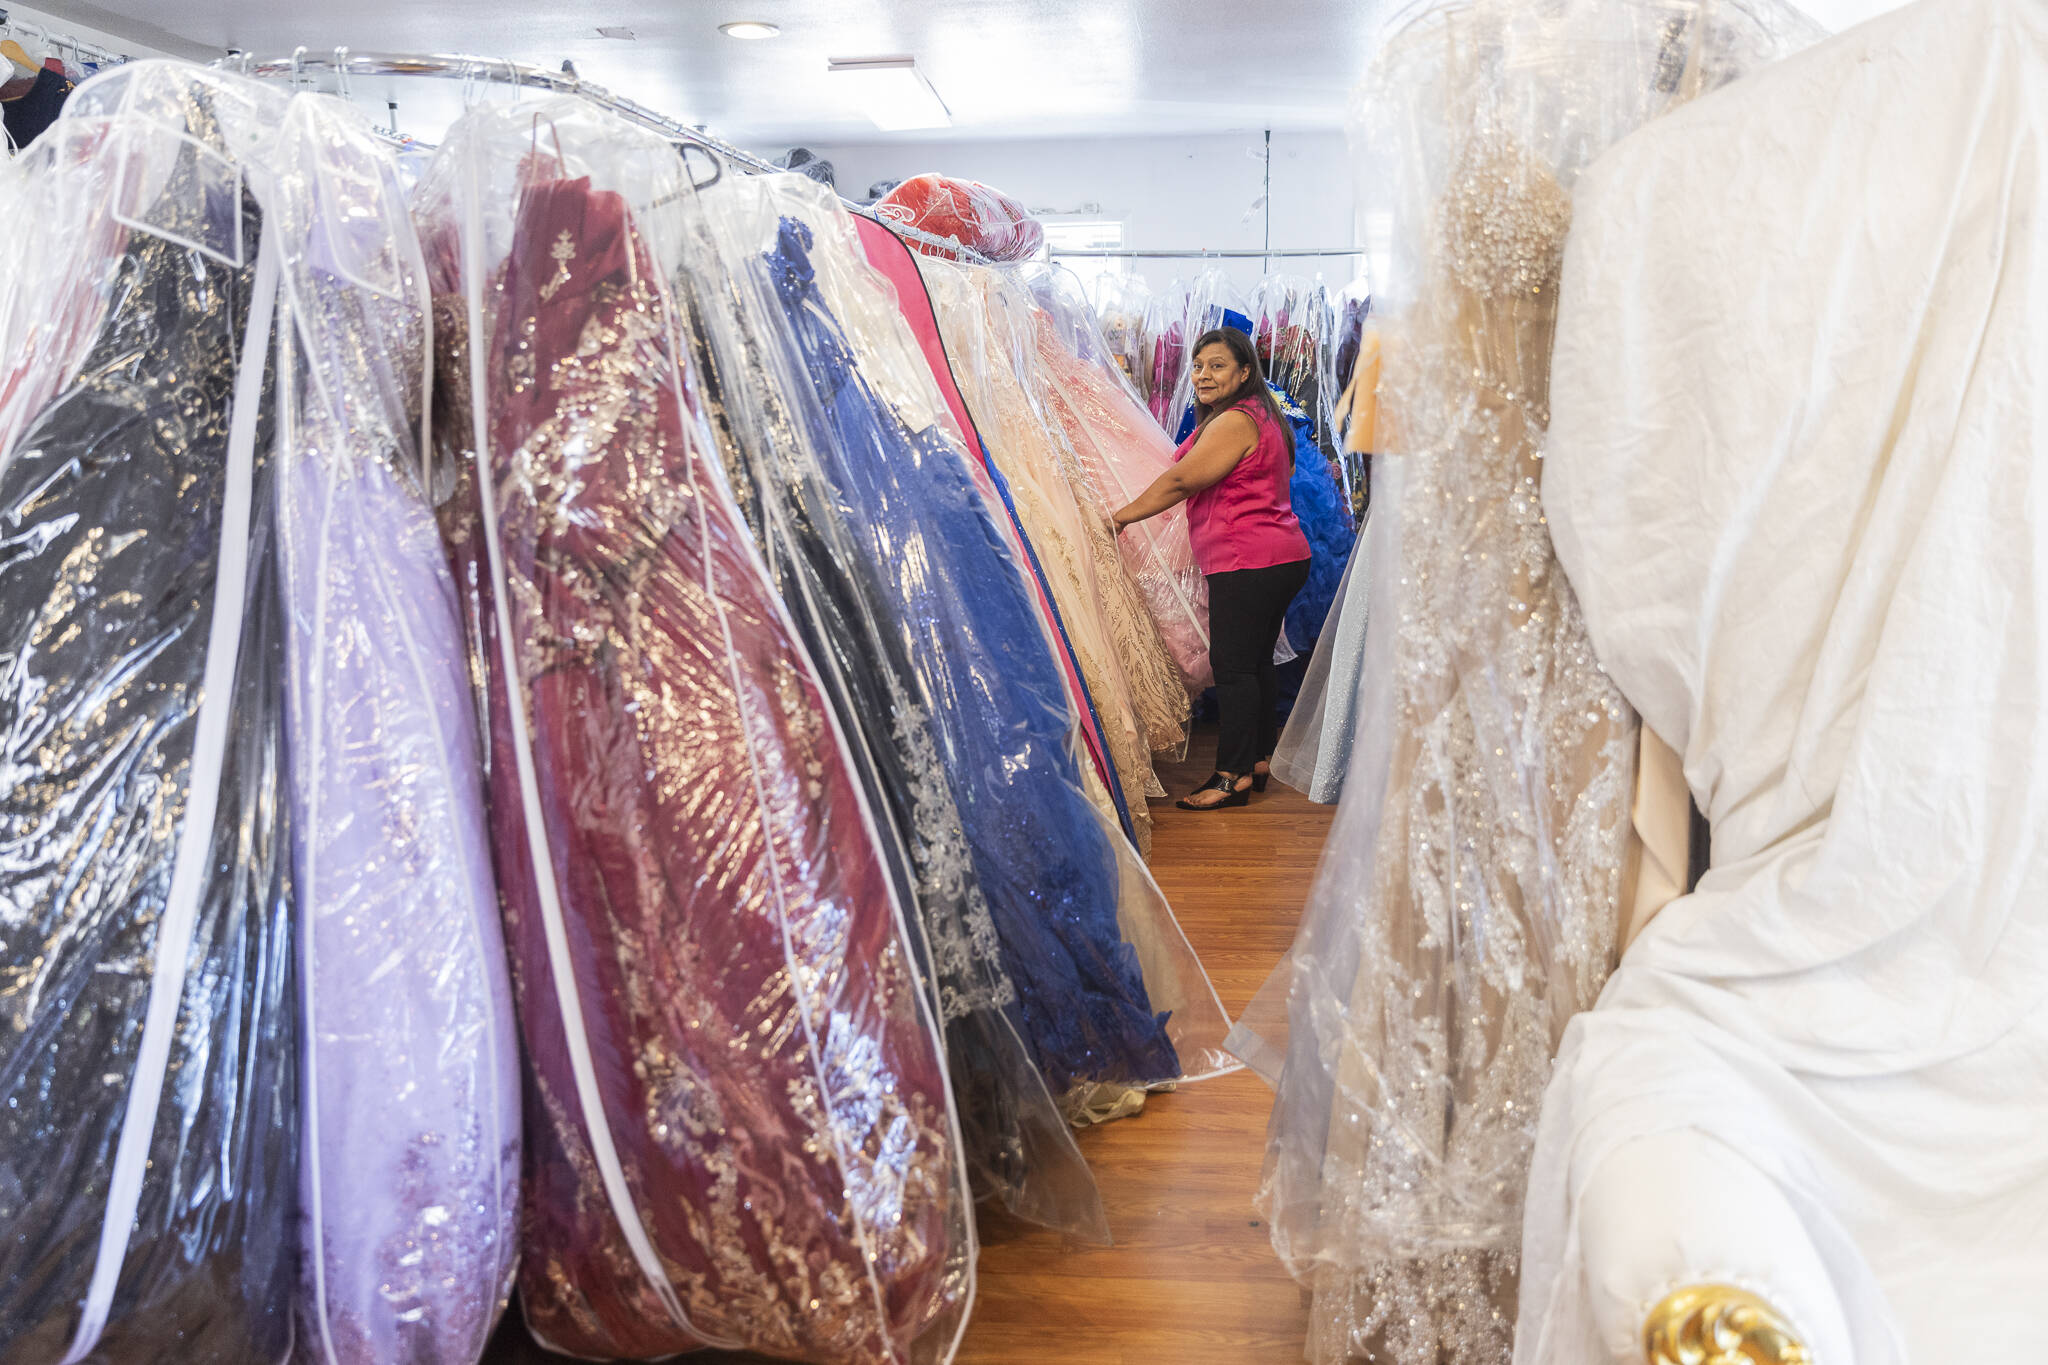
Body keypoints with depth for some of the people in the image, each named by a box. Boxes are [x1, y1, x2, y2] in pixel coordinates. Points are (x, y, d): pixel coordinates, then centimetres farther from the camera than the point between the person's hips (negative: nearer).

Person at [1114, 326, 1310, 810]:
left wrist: (1121, 516, -9)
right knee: (1257, 662, 16)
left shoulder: (1235, 421, -15)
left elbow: (1181, 480, -17)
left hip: (1247, 561, -11)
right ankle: (1259, 761, 25)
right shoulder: (1259, 416, 19)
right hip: (1279, 557, 11)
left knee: (1233, 666, -7)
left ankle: (1233, 776, -3)